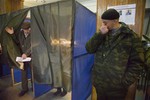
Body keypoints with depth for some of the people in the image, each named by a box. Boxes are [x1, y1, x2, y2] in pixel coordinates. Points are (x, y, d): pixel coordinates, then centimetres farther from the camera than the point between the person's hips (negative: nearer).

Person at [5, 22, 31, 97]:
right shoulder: (20, 33, 2)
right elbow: (17, 41, 15)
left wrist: (26, 53, -25)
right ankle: (24, 88, 27)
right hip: (23, 55, 5)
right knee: (23, 72, 10)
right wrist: (13, 34, 3)